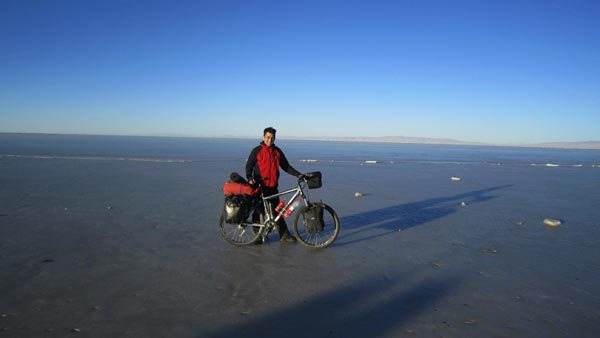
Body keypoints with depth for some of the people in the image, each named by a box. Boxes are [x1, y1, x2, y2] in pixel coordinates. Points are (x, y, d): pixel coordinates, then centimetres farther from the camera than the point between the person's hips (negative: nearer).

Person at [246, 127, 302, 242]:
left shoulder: (277, 151, 9)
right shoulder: (257, 151, 0)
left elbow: (286, 166, 12)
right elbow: (249, 166, -1)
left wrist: (298, 174, 2)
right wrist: (250, 178, -19)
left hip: (273, 186, 3)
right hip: (260, 186, -3)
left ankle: (284, 234, 10)